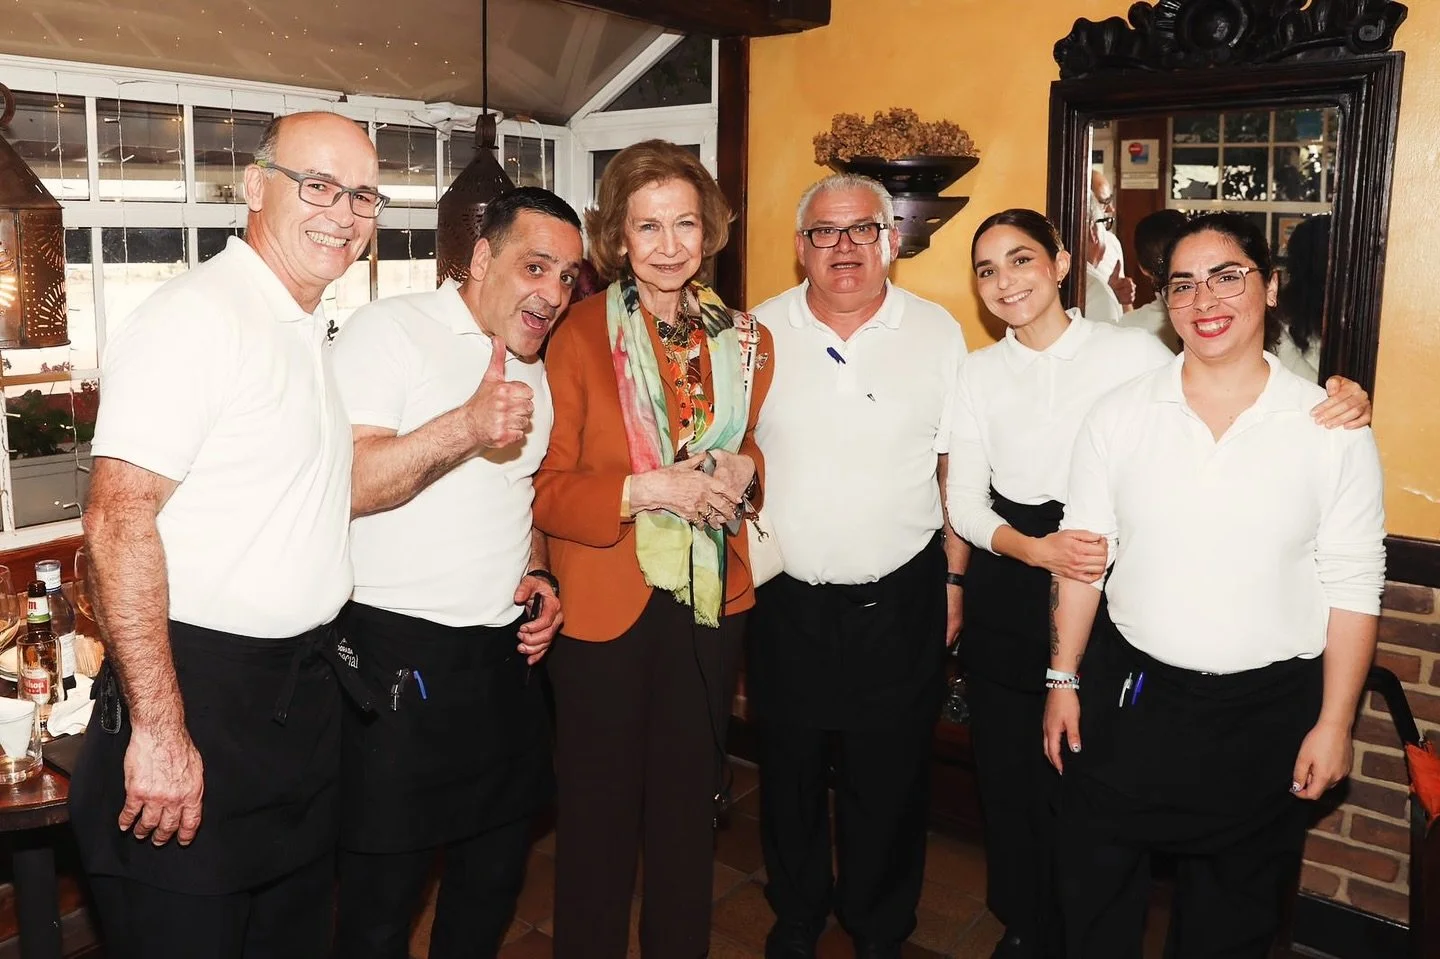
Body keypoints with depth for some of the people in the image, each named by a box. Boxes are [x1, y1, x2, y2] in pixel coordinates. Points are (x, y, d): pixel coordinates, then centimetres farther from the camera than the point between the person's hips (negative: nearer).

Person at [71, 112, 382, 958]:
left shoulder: (316, 332, 13)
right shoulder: (195, 316, -16)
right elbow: (119, 523, -22)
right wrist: (159, 730, -23)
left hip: (306, 689, 9)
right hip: (198, 691, -9)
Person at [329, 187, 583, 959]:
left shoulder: (534, 367, 14)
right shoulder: (389, 330, -10)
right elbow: (341, 485, -21)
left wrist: (536, 575, 7)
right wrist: (465, 426, -33)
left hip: (506, 657, 7)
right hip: (399, 656, -7)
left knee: (494, 877, 18)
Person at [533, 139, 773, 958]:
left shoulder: (743, 339, 5)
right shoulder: (580, 334, -8)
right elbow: (549, 490, -9)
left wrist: (742, 474, -5)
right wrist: (645, 490, -23)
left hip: (712, 605, 4)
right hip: (606, 607, -4)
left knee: (691, 808, 18)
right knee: (601, 816, 10)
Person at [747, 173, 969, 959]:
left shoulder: (937, 333, -3)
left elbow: (955, 467, 2)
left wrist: (953, 580, 2)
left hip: (899, 601, -1)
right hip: (785, 599, 1)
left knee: (890, 784, 13)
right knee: (790, 773, 17)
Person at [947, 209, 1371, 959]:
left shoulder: (1133, 352, -6)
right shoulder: (979, 371, 3)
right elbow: (964, 502, 0)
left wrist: (1340, 408, -21)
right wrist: (1035, 549, -18)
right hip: (1003, 606, 3)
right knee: (1005, 777, 13)